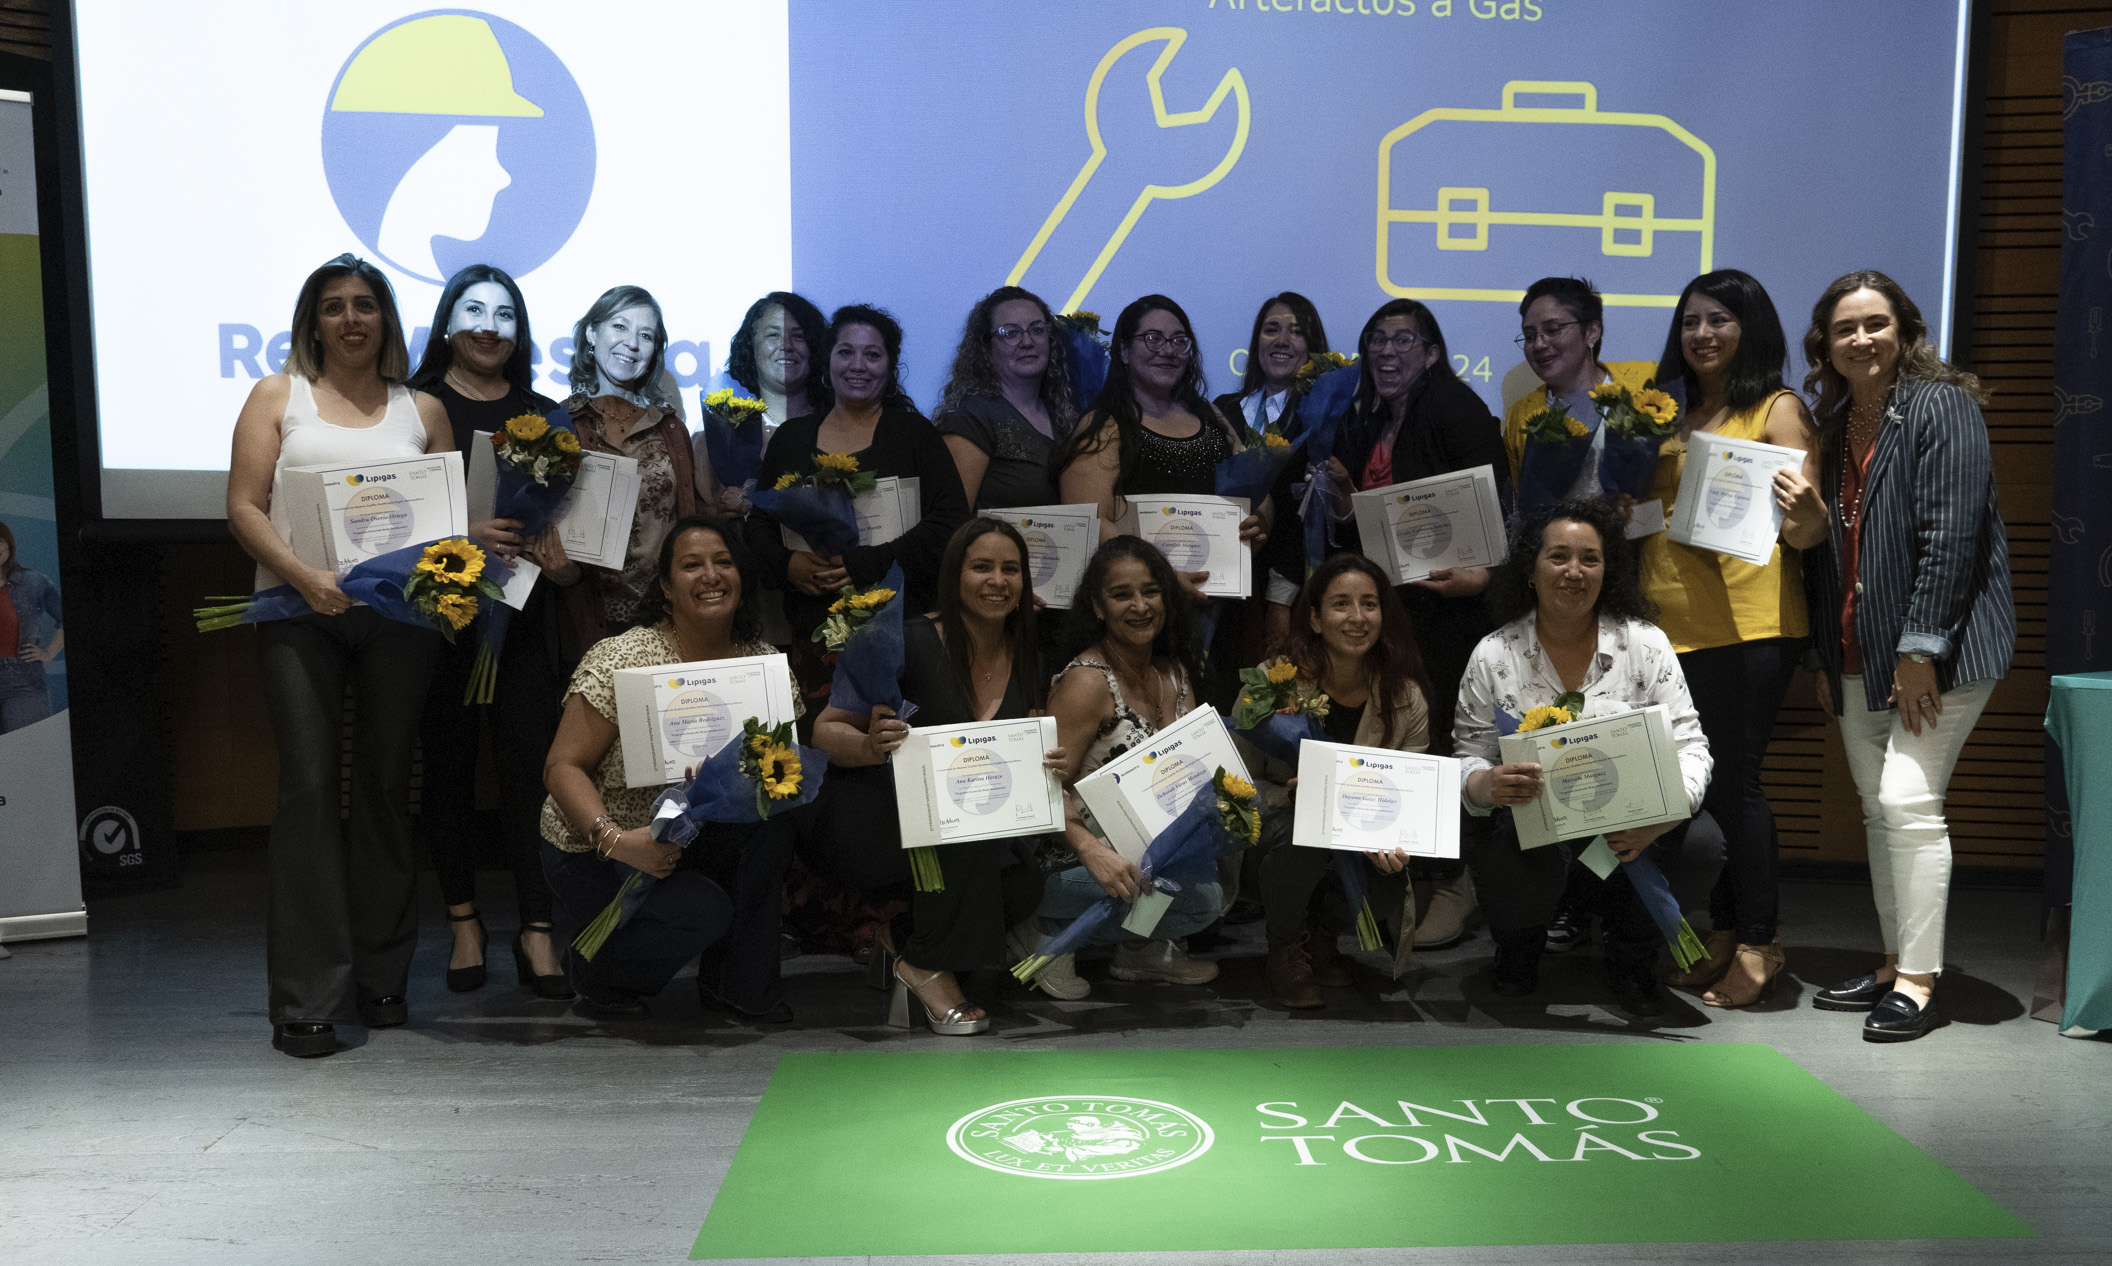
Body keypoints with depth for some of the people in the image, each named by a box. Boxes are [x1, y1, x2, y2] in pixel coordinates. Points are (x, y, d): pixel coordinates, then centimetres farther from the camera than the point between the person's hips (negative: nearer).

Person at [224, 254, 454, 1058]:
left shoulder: (422, 410, 15)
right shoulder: (277, 397, 11)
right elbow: (244, 508, 2)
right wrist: (303, 575, -14)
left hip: (397, 613, 2)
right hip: (301, 612, -1)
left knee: (386, 787, 5)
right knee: (309, 786, -8)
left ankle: (381, 979, 15)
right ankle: (306, 999, -5)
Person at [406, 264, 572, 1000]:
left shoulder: (542, 414, 15)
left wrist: (558, 545, -5)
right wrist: (465, 533, -18)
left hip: (523, 609, 2)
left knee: (531, 763, -4)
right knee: (447, 765, 5)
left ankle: (537, 932, 1)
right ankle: (463, 919, 18)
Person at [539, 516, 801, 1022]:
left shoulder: (763, 664, -4)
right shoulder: (622, 658, -17)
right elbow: (562, 767, -18)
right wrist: (616, 840, -33)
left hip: (693, 841, 5)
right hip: (593, 849, -4)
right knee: (702, 912, -30)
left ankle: (741, 981, -7)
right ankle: (597, 971, 5)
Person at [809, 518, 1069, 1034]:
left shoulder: (1026, 659, 2)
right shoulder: (912, 643, -16)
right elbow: (825, 730, -13)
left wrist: (1051, 765, -19)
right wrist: (869, 747, -35)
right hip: (862, 819, -5)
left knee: (1024, 886, -22)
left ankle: (900, 934, 2)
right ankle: (929, 965, -19)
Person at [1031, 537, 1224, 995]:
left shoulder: (1176, 673, 8)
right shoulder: (1087, 682, -16)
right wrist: (1093, 852, -36)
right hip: (1073, 858, -7)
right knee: (1204, 897, -23)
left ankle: (1144, 946, 10)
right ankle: (1051, 932, -7)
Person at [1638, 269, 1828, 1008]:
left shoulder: (1778, 409, 0)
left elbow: (1807, 532, -7)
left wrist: (1806, 511, -28)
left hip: (1749, 622, -6)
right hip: (1671, 620, 6)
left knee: (1732, 779, -4)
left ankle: (1758, 942, 9)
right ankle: (1720, 932, 21)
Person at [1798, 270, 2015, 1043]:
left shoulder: (1941, 406, -8)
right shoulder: (1831, 426, 14)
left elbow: (1951, 534, -16)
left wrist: (1921, 647, -19)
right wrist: (1824, 657, 13)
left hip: (1938, 649, -7)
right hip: (1859, 653, 7)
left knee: (1908, 800, -13)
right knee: (1878, 811, 10)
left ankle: (1918, 981, -5)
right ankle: (1893, 967, 20)